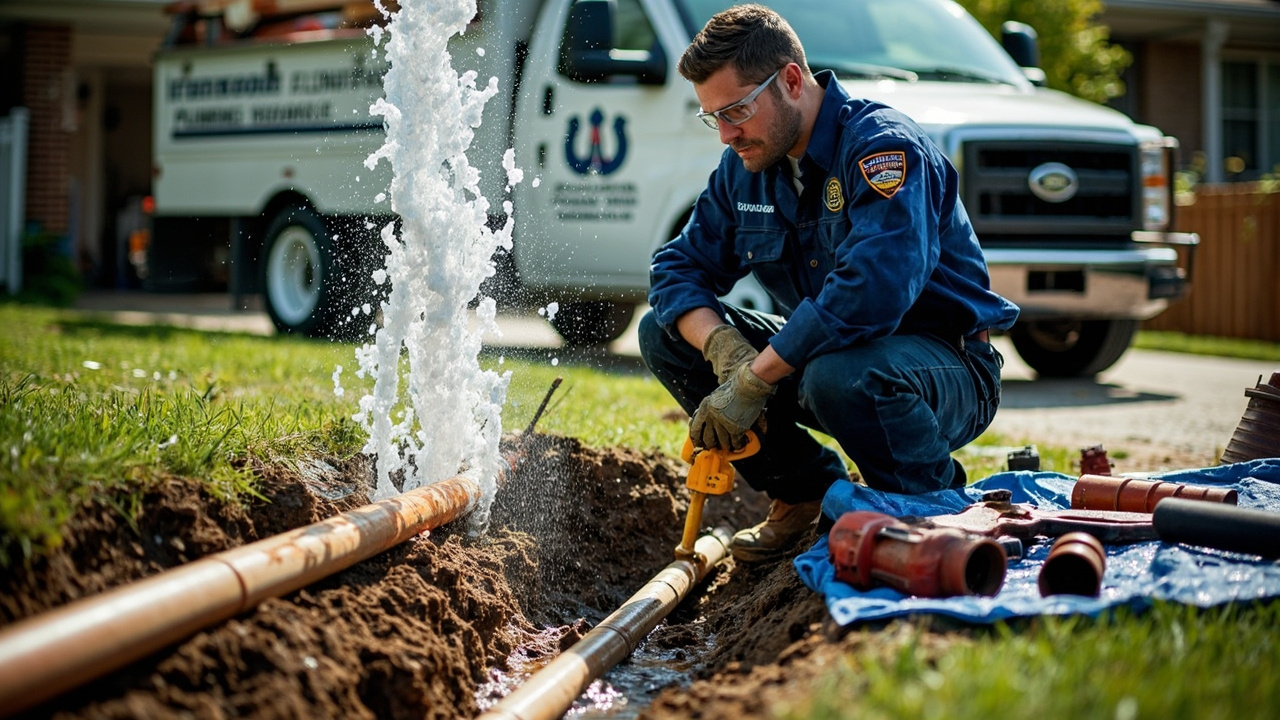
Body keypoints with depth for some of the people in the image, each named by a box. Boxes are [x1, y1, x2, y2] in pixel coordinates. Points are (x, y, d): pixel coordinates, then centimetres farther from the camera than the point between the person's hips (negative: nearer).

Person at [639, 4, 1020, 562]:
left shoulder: (882, 147, -24)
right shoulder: (745, 166, 2)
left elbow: (872, 291, -38)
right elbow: (680, 267, 2)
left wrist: (752, 383, -34)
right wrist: (724, 347, -21)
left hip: (951, 369, -8)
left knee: (838, 375, -41)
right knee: (663, 333, -4)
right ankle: (804, 488, 8)